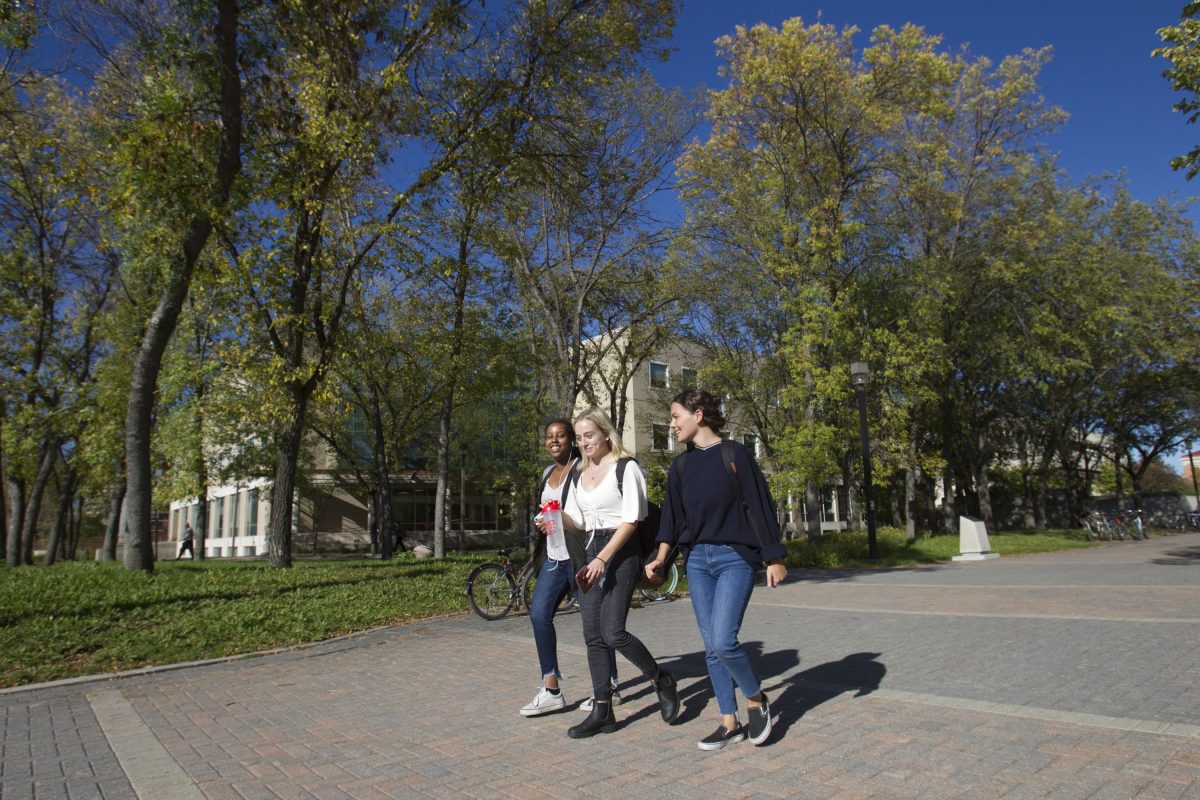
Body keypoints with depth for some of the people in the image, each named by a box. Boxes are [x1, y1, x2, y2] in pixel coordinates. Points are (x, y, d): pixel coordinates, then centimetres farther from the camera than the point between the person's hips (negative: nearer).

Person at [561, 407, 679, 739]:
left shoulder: (626, 468, -6)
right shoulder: (580, 474, 14)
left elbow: (630, 520, -12)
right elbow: (579, 522, 14)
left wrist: (603, 559, -19)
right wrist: (557, 514, -7)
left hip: (620, 553, -7)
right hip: (591, 554, 7)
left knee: (613, 632, -13)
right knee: (593, 635, 4)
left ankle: (661, 680, 12)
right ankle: (602, 711, 13)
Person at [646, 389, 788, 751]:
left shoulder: (734, 454, -7)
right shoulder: (681, 465, 9)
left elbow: (759, 505, -7)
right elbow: (672, 515, 11)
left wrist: (774, 558, -8)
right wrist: (661, 556, -2)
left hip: (736, 558, -6)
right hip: (698, 561, 6)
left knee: (723, 641, -15)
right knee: (711, 647, 7)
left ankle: (756, 700, 12)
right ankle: (730, 723, 20)